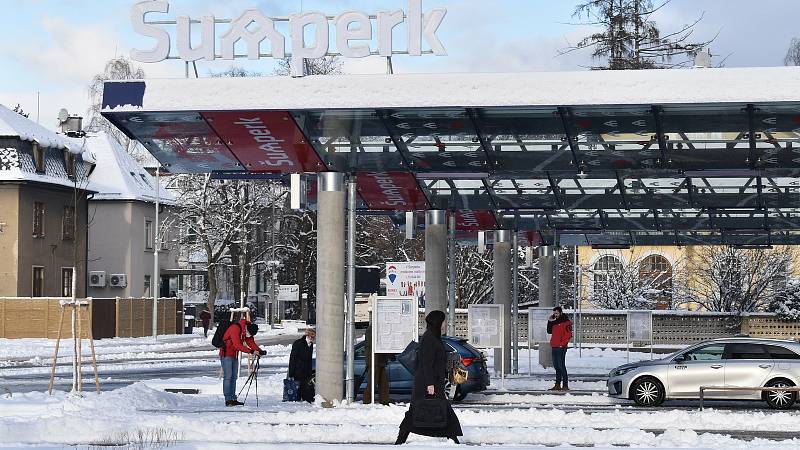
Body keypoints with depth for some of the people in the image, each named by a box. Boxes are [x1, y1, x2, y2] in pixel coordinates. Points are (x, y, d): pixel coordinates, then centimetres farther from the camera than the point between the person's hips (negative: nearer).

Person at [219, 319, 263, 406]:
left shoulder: (247, 331, 1)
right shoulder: (235, 328, -25)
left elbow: (251, 343, 1)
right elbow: (237, 345, -31)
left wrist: (259, 351, -17)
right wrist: (251, 351, -35)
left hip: (234, 355, 9)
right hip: (226, 354, -9)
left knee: (234, 377, 8)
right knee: (228, 377, -11)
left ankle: (233, 399, 10)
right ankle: (228, 400, -12)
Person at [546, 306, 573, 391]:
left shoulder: (565, 322, -8)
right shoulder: (555, 322, 18)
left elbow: (569, 334, -14)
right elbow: (549, 331, 19)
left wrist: (562, 344, -18)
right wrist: (549, 321, 9)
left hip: (561, 347, -9)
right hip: (554, 347, 9)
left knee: (561, 366, -10)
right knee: (556, 366, 10)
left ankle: (565, 385, -8)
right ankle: (557, 385, 15)